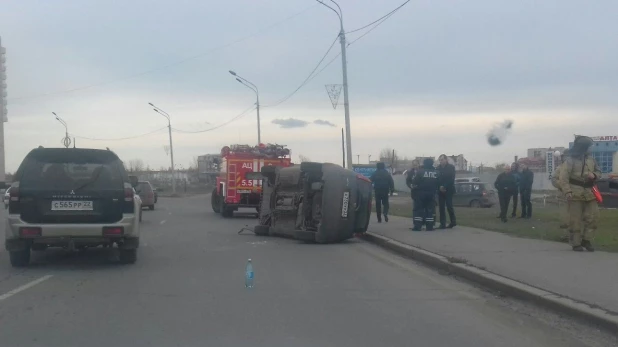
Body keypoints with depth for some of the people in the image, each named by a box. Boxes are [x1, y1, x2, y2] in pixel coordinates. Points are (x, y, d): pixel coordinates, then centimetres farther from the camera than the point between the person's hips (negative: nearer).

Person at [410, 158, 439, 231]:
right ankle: (429, 226, 4)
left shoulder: (420, 171, -8)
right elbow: (438, 184, 7)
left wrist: (414, 187, 4)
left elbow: (415, 182, -9)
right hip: (431, 194, 3)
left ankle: (417, 226, -6)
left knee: (418, 209, 1)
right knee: (430, 209, 7)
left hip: (420, 193, -3)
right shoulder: (436, 173, 5)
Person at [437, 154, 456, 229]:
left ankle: (453, 221, 10)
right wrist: (440, 187, -8)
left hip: (448, 190, -3)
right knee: (441, 207, 1)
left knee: (449, 206, -6)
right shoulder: (438, 168, 8)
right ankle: (442, 223, 3)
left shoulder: (451, 167, -2)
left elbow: (451, 179, -8)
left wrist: (444, 187, -13)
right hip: (440, 190, 3)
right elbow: (437, 178, 7)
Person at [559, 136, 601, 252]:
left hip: (590, 193, 6)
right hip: (576, 193, -6)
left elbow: (598, 171, 22)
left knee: (592, 217, 2)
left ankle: (586, 240, 16)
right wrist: (567, 191, -20)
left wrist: (595, 175, -2)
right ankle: (576, 243, 7)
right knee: (575, 220, -1)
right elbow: (563, 177, -11)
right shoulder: (570, 160, -7)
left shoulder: (591, 159, 11)